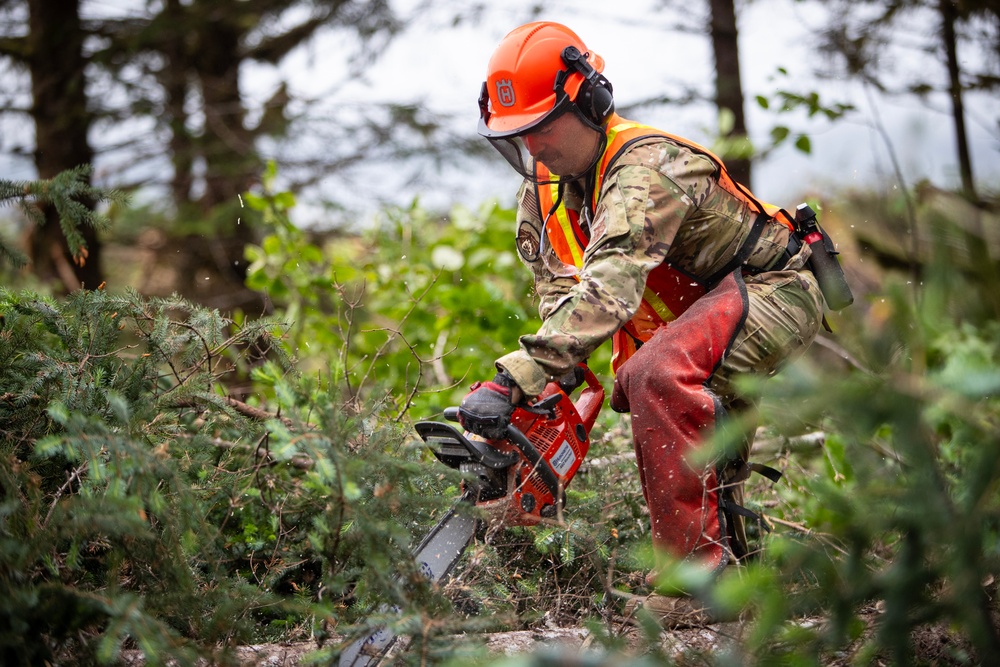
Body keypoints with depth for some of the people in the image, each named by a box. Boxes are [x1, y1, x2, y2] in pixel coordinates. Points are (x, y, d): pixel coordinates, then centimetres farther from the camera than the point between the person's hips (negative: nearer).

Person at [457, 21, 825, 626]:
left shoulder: (647, 168, -29)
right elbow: (561, 299, -6)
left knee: (659, 374, -33)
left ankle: (701, 574, -31)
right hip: (698, 309, 10)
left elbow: (606, 293, -43)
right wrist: (554, 390, -25)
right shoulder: (542, 192, 0)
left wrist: (514, 380, -50)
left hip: (774, 289, -10)